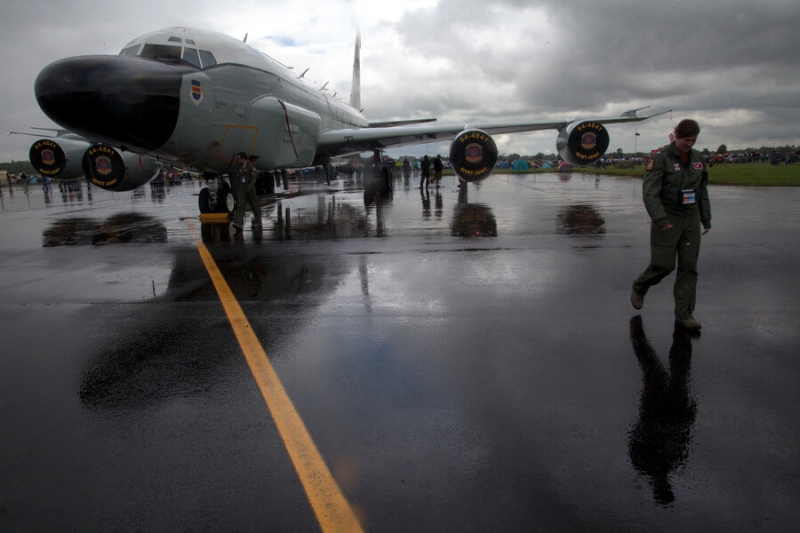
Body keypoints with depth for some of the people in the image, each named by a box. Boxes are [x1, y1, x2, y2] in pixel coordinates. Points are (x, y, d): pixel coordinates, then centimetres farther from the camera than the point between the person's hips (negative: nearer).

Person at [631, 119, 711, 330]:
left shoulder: (697, 158, 8)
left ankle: (684, 314, 9)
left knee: (689, 266, 3)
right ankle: (639, 288, 27)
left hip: (691, 218, 6)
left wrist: (706, 218, 14)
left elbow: (702, 191, 16)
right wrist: (660, 219, -27)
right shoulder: (661, 158, -11)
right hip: (667, 219, -6)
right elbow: (649, 192, -18)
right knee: (663, 264, -4)